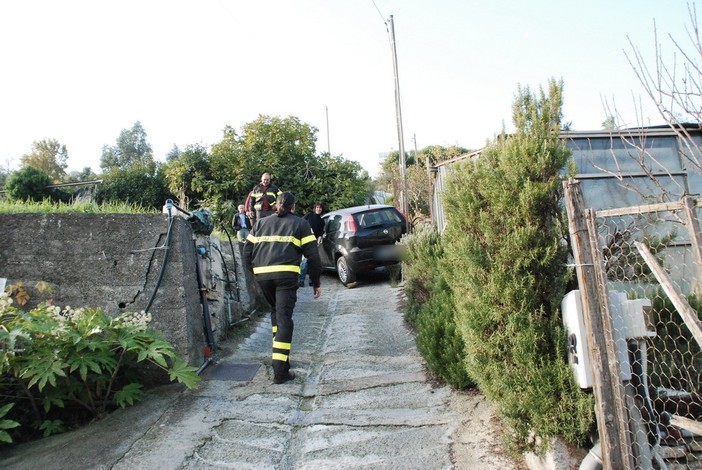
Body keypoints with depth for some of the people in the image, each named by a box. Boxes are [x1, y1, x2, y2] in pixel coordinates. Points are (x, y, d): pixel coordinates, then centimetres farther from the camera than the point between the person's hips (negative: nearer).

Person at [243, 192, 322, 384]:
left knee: (275, 311, 25)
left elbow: (247, 251, 15)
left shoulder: (260, 223, 21)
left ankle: (280, 353, 28)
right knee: (284, 318, -3)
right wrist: (316, 283, 12)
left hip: (261, 274, 4)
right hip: (286, 275, -3)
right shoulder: (300, 223, 12)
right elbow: (312, 255, 6)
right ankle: (280, 370, -6)